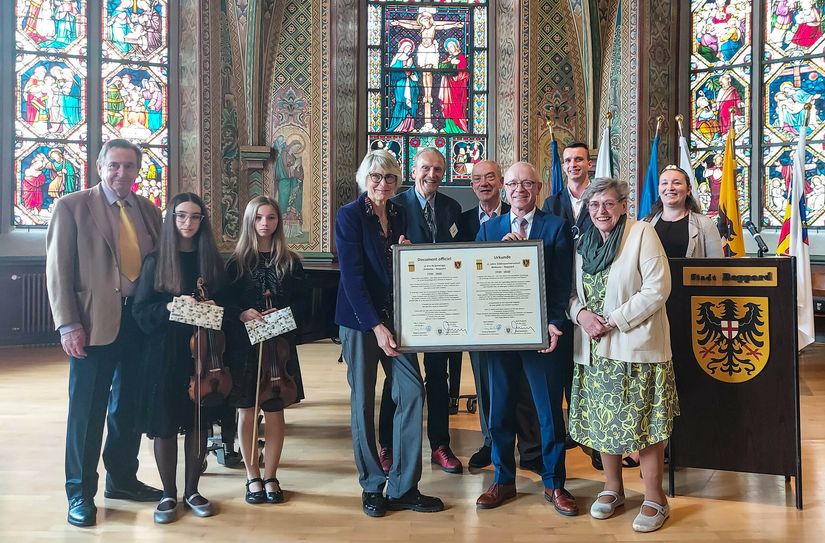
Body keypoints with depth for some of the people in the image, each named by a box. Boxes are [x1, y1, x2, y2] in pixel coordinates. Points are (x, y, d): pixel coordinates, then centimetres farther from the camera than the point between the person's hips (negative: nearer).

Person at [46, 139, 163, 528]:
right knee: (87, 410, 4)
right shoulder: (72, 206, -2)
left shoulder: (148, 211, 10)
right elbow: (58, 270, -6)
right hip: (95, 321, -4)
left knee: (129, 405, 14)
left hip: (141, 320, 5)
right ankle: (80, 492, 19)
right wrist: (68, 325, -12)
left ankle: (122, 479, 31)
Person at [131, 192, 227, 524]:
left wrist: (213, 307, -12)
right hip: (165, 353, -2)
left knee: (198, 422, 7)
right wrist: (171, 306, -19)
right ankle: (168, 494, 18)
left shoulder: (212, 260, 6)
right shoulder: (155, 261, 0)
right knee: (165, 424, 3)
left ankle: (192, 491, 22)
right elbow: (140, 311, -3)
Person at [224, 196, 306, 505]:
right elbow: (225, 302, 1)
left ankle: (270, 477, 18)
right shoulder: (237, 261, 3)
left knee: (274, 411, 5)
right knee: (246, 411, 5)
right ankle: (253, 477, 19)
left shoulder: (290, 262, 5)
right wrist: (241, 313, -19)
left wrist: (282, 313, -15)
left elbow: (300, 303, 4)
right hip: (243, 343, 0)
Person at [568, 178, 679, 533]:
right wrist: (581, 314, -9)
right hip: (594, 348, 6)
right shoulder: (584, 243, 12)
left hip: (636, 345, -6)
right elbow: (572, 291, 13)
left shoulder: (642, 233, -7)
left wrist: (614, 321, -16)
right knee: (602, 419, 12)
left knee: (644, 421, -1)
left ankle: (655, 498, 13)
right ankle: (613, 487, 28)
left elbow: (657, 289, -14)